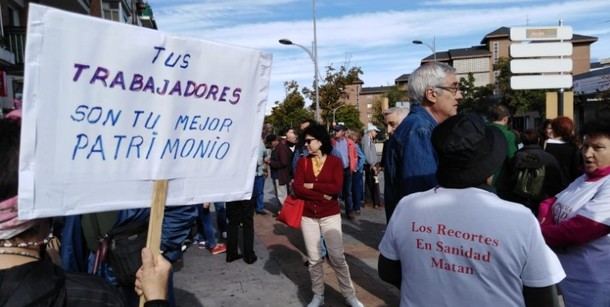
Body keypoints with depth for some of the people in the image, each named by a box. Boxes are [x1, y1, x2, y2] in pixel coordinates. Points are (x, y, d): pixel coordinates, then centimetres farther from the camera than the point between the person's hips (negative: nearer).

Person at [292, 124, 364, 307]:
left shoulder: (335, 161, -5)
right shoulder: (303, 162, 1)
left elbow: (336, 188, -17)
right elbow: (297, 189, -10)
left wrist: (311, 185, -12)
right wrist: (322, 195, -15)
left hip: (330, 216, -2)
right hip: (308, 216, 2)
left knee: (337, 257, 2)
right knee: (314, 258, 11)